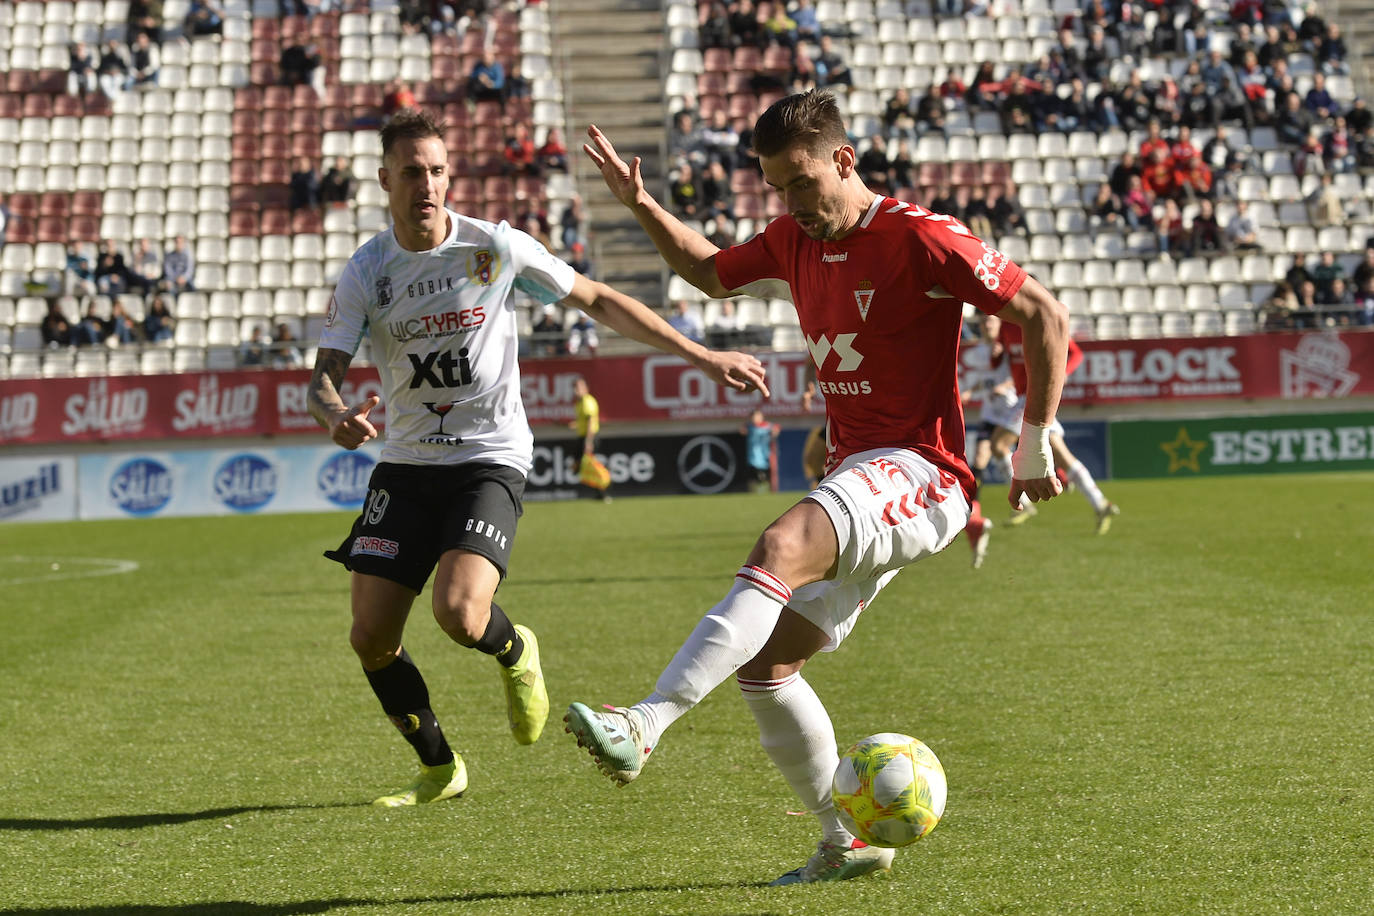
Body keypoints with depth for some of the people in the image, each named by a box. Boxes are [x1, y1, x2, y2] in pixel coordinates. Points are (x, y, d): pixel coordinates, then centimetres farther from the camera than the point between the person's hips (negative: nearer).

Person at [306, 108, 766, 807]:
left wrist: (702, 357, 1)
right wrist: (335, 417, -34)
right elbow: (323, 376, -8)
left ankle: (514, 651, 14)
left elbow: (598, 301, 3)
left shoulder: (495, 247, -7)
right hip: (405, 463, 3)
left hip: (490, 458, -3)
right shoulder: (365, 273, -4)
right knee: (370, 638, -3)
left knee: (460, 614, -25)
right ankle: (439, 769, 21)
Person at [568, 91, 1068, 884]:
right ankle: (847, 843, 16)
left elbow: (1046, 316, -11)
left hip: (920, 476, -9)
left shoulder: (918, 239, -12)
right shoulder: (795, 240, 11)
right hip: (857, 481, 9)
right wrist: (642, 207, 15)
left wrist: (1036, 445, -9)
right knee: (763, 663, 4)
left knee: (781, 547, -34)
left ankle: (645, 727, -44)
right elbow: (712, 273, 30)